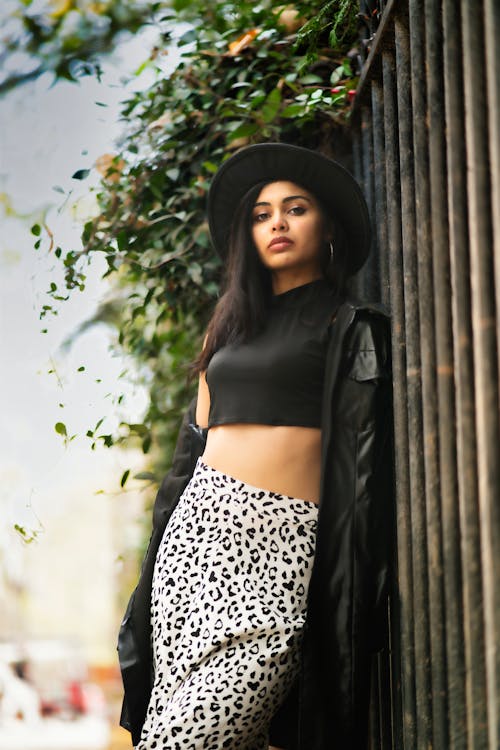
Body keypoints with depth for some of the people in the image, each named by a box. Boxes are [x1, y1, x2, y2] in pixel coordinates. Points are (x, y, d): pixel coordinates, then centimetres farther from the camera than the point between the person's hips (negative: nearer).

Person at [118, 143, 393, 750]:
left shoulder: (350, 328, 6)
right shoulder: (233, 325, 22)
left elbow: (363, 463, -2)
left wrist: (363, 581, -10)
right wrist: (160, 547, 16)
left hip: (282, 542, -5)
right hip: (198, 526, 5)